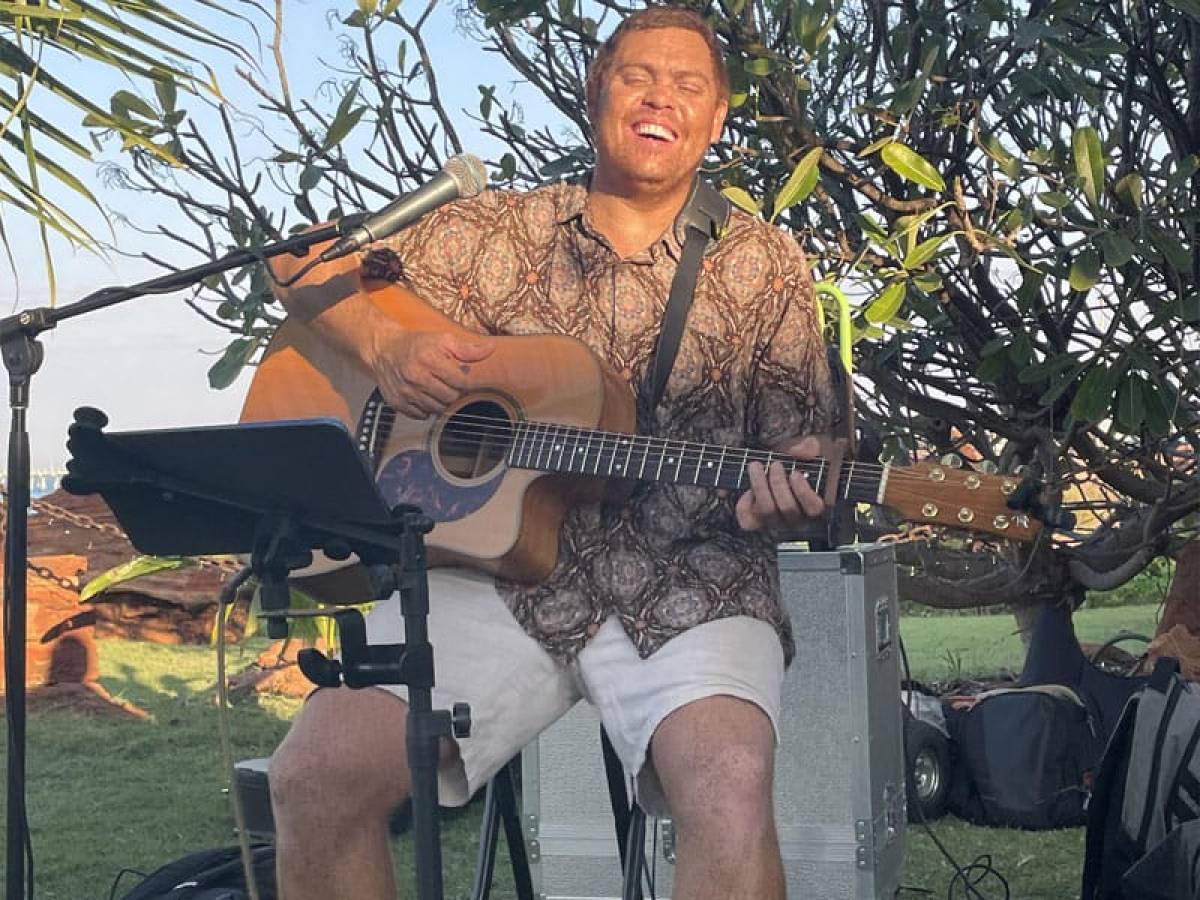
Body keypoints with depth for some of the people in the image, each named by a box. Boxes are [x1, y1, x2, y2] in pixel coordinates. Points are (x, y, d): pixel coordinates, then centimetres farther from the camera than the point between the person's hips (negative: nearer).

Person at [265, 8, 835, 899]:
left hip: (684, 582, -1)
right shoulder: (497, 230, 12)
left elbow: (797, 439, 7)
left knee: (730, 784, -34)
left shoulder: (764, 265, 10)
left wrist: (785, 490, -17)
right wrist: (385, 346, -6)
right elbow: (304, 266, 15)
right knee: (314, 774, -20)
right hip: (493, 562, 2)